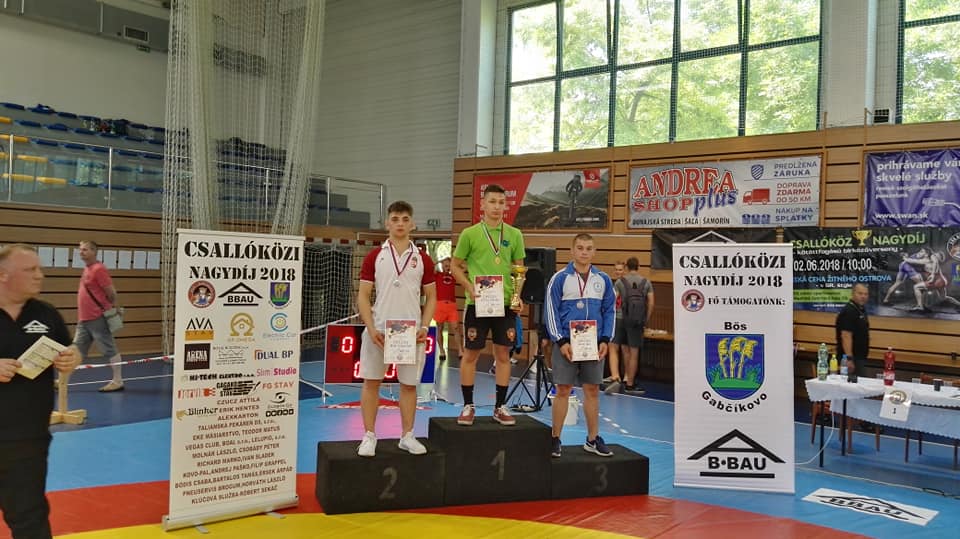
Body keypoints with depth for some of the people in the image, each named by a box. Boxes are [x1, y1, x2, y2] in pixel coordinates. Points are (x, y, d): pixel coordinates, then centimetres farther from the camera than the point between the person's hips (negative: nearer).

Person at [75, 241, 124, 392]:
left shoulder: (99, 269, -13)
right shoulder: (87, 270, 15)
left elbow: (111, 292, -14)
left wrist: (109, 309, 0)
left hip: (98, 319, -9)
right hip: (83, 320, 9)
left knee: (110, 350, -1)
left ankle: (117, 381, 6)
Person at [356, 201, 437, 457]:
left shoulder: (423, 259, 5)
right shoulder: (374, 256, 2)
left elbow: (431, 297, 8)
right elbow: (363, 296, 0)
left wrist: (424, 327, -5)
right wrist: (371, 329, -11)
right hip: (378, 330, -1)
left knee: (409, 384, 7)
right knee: (371, 382, 3)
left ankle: (407, 436, 19)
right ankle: (369, 436, 14)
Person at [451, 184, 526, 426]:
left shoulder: (514, 235, 6)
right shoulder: (469, 234, -1)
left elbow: (519, 269, 12)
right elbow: (456, 266, 4)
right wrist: (470, 288, -10)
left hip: (506, 303, 2)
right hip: (477, 303, -2)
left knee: (503, 354, 6)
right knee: (470, 354, 3)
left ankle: (500, 406, 18)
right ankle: (468, 406, 16)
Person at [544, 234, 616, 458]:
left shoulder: (603, 280, 8)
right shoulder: (560, 278, -3)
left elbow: (610, 311, 11)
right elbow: (550, 310, -4)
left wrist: (605, 340, 0)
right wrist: (561, 341, -11)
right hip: (566, 343, -3)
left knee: (593, 390, 8)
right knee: (563, 390, 0)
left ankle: (593, 439, 19)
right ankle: (555, 439, 11)